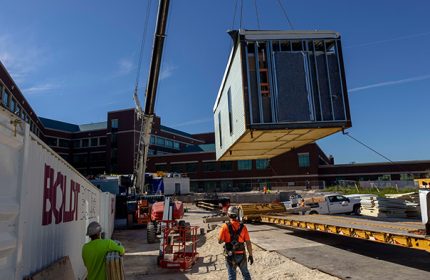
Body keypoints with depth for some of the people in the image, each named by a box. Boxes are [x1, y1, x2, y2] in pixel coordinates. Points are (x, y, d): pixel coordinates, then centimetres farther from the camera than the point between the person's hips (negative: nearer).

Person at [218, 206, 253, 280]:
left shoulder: (225, 227, -13)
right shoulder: (243, 227, -7)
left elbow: (220, 241, -9)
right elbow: (248, 243, -7)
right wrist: (250, 255, 3)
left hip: (230, 255, -2)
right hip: (241, 255, 2)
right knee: (246, 273, 22)